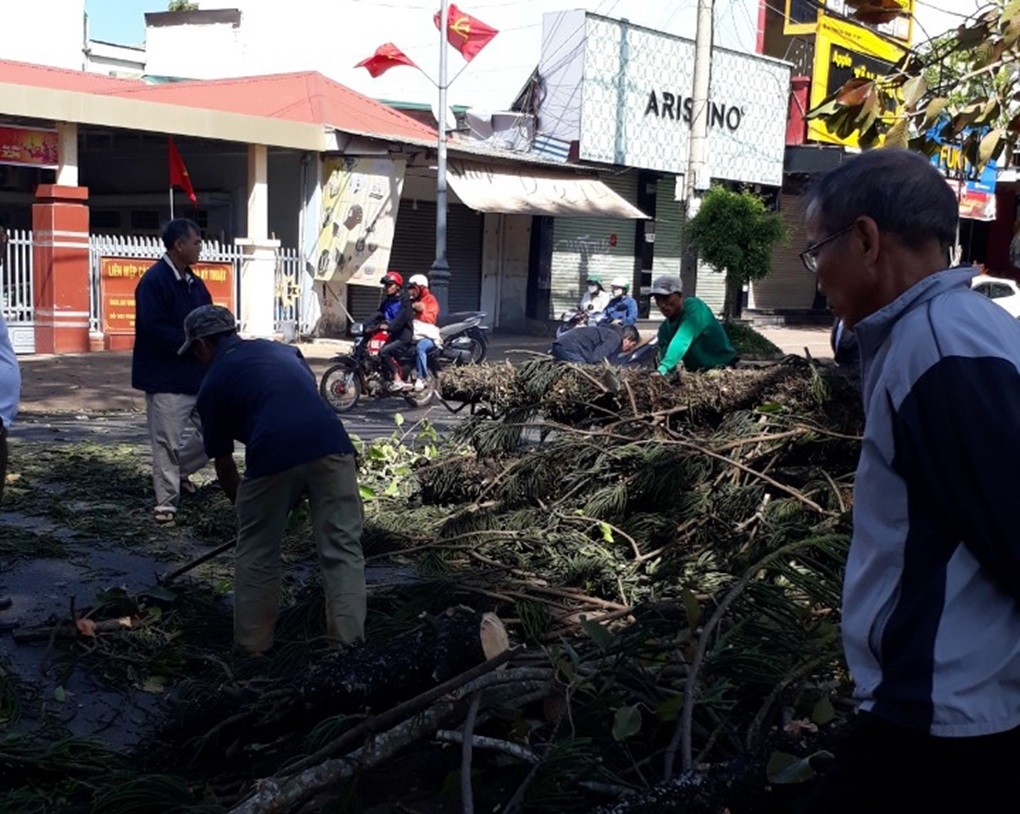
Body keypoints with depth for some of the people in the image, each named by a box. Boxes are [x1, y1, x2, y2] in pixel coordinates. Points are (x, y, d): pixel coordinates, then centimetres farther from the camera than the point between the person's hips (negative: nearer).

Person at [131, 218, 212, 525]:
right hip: (166, 377, -8)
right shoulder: (154, 281, -13)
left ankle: (179, 469, 33)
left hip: (198, 375, 8)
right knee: (167, 442, -2)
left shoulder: (194, 283, 13)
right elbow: (155, 330, -21)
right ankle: (166, 502, 9)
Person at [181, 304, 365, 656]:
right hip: (332, 446, 3)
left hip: (274, 456, -3)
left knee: (256, 557, 17)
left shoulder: (214, 382, 20)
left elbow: (224, 465, 25)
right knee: (343, 551, 8)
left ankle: (253, 649, 26)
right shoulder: (280, 349, 30)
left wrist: (243, 505, 42)